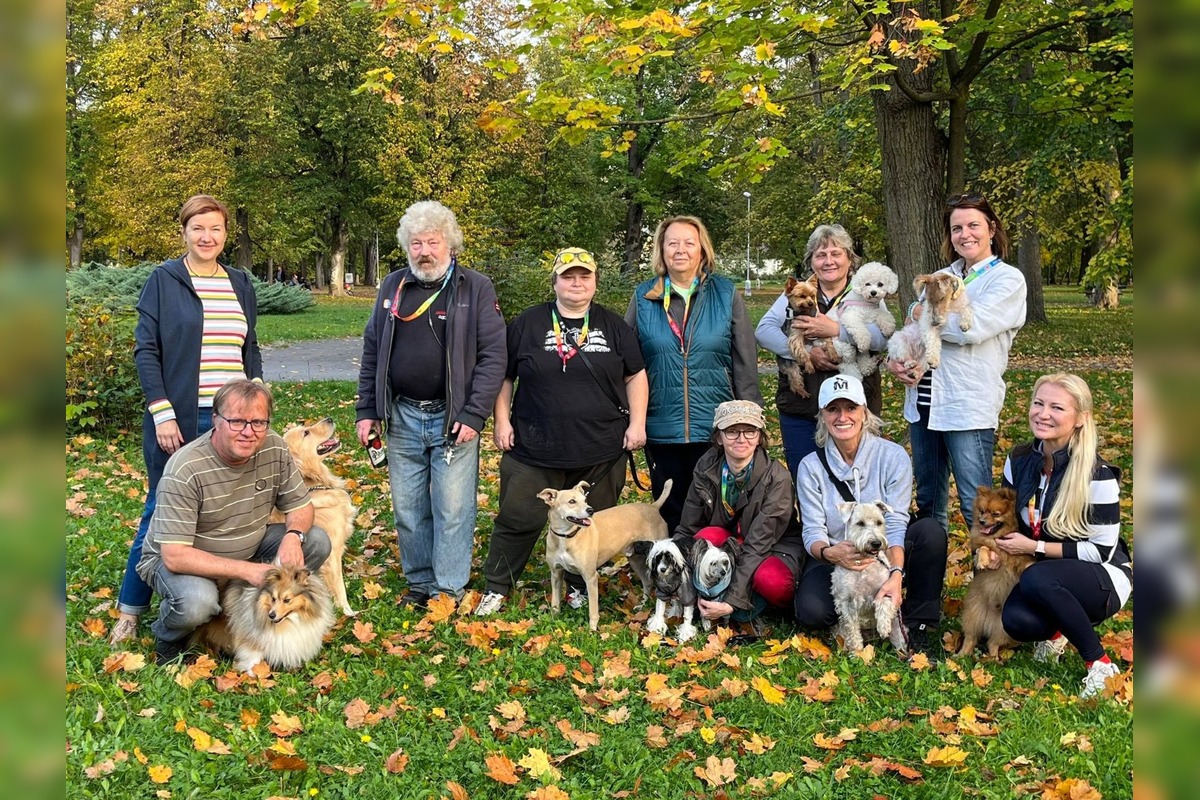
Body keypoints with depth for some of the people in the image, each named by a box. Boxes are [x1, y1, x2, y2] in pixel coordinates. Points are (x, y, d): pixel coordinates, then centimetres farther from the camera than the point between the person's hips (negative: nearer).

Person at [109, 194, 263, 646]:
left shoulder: (240, 284, 13)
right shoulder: (163, 280, 0)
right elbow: (146, 351, -3)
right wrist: (162, 413, -12)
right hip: (178, 420, -4)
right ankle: (130, 609, 16)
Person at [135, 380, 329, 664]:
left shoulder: (274, 448, -14)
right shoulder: (185, 469, -29)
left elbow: (300, 505, -1)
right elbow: (175, 556, -32)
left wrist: (293, 535, -24)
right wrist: (248, 571, -35)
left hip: (248, 549, 5)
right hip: (176, 559, -5)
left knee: (317, 542, -13)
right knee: (197, 602, -37)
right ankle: (168, 639, 0)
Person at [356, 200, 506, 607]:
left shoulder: (476, 288, -3)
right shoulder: (393, 287, 10)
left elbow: (493, 356, -7)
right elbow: (372, 352, 14)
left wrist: (474, 415, -14)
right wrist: (367, 411, 9)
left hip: (453, 418, -4)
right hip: (401, 417, 4)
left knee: (453, 509, 0)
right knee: (408, 509, 11)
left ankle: (449, 588, 13)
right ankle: (420, 581, 25)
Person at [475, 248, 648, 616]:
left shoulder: (613, 326, 7)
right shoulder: (527, 324, 3)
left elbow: (636, 376, 10)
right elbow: (503, 375, 7)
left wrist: (637, 423, 1)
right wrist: (502, 421, 1)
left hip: (601, 452, 1)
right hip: (534, 449, -1)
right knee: (518, 520, 2)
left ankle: (579, 589, 28)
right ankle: (496, 589, 16)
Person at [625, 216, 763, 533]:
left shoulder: (726, 294, 1)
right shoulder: (644, 298, 3)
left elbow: (745, 363, 2)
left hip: (716, 428, -1)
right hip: (661, 430, 1)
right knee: (670, 513, 13)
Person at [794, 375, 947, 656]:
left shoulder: (893, 456, -10)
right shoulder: (811, 466, -6)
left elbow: (895, 524, -17)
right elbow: (813, 532, -11)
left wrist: (896, 574, -34)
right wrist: (829, 552, -36)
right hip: (835, 559, 0)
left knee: (931, 530, -29)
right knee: (811, 612, -32)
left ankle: (917, 627, -16)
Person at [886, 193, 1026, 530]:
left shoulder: (1008, 279, -4)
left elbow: (970, 328, -19)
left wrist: (921, 314, -5)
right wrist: (895, 361, -5)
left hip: (968, 408, -7)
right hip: (922, 401, 7)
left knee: (976, 506, -4)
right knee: (928, 502, 17)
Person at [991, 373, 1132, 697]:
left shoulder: (1097, 475, -20)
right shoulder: (1020, 460, -4)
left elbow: (1101, 550, -17)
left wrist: (1034, 547, -20)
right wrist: (993, 545, -11)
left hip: (1103, 578, -4)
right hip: (1049, 576, 4)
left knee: (1036, 579, -36)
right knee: (1017, 621, -28)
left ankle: (1101, 664, -17)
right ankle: (1060, 630, 9)